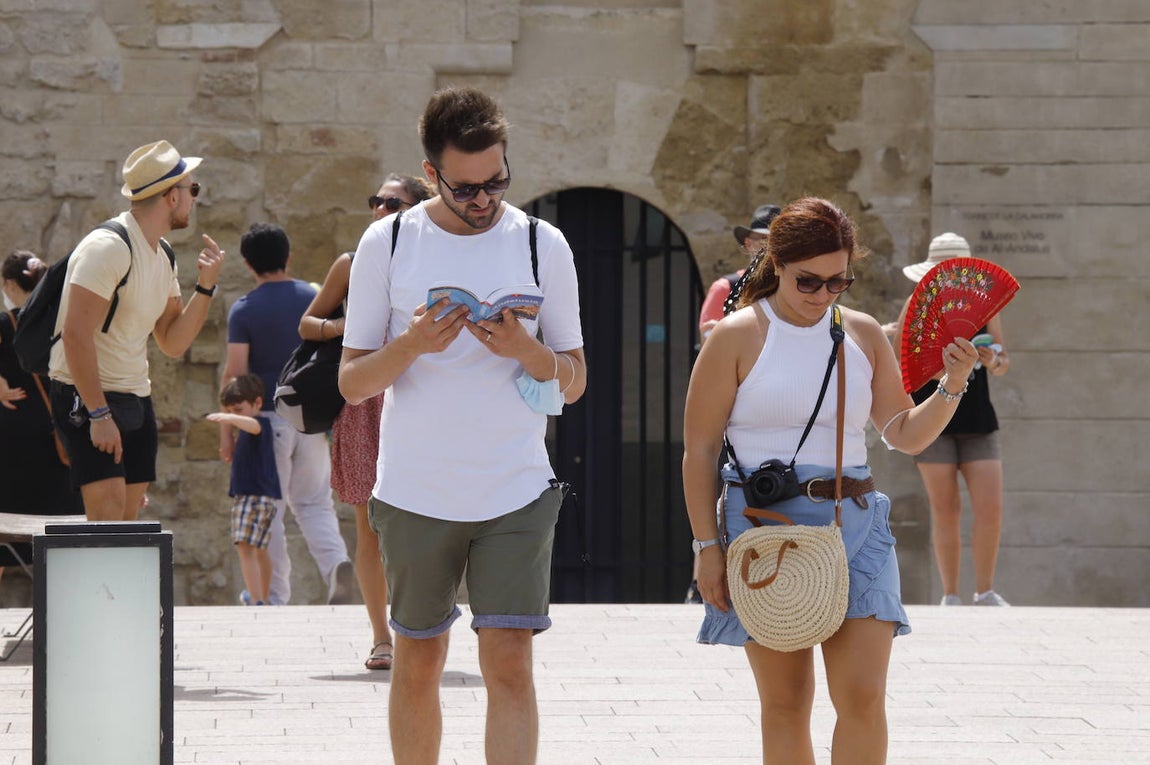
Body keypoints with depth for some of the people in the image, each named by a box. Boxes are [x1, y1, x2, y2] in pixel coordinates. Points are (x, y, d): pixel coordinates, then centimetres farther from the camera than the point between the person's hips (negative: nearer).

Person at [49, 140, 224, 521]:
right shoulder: (109, 247, -17)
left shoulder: (162, 259, 12)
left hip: (136, 400, 9)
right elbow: (75, 334, -23)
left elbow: (173, 343, 14)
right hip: (85, 398, -9)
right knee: (108, 511, -20)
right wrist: (98, 414, -26)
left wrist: (205, 286, 1)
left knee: (128, 518, 3)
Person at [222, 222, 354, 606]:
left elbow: (234, 373, -10)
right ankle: (336, 563, -11)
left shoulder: (244, 310, -7)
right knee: (313, 502, 14)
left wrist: (225, 430, -4)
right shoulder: (316, 299, 3)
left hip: (268, 418, -3)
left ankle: (274, 595, 7)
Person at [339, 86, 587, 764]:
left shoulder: (543, 245, 3)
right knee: (418, 664, 9)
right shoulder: (387, 243, 1)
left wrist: (526, 350, -14)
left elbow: (575, 383, 7)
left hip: (517, 492, -1)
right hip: (414, 495, 1)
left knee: (510, 665, -9)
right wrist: (413, 344, -17)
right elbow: (352, 382, 3)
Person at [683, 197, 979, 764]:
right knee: (785, 704, 2)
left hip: (853, 524, 2)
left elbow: (905, 435, 12)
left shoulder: (863, 335, 9)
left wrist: (951, 388, -5)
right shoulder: (738, 337, -1)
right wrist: (707, 545, -5)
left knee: (863, 697, -9)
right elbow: (699, 449, 0)